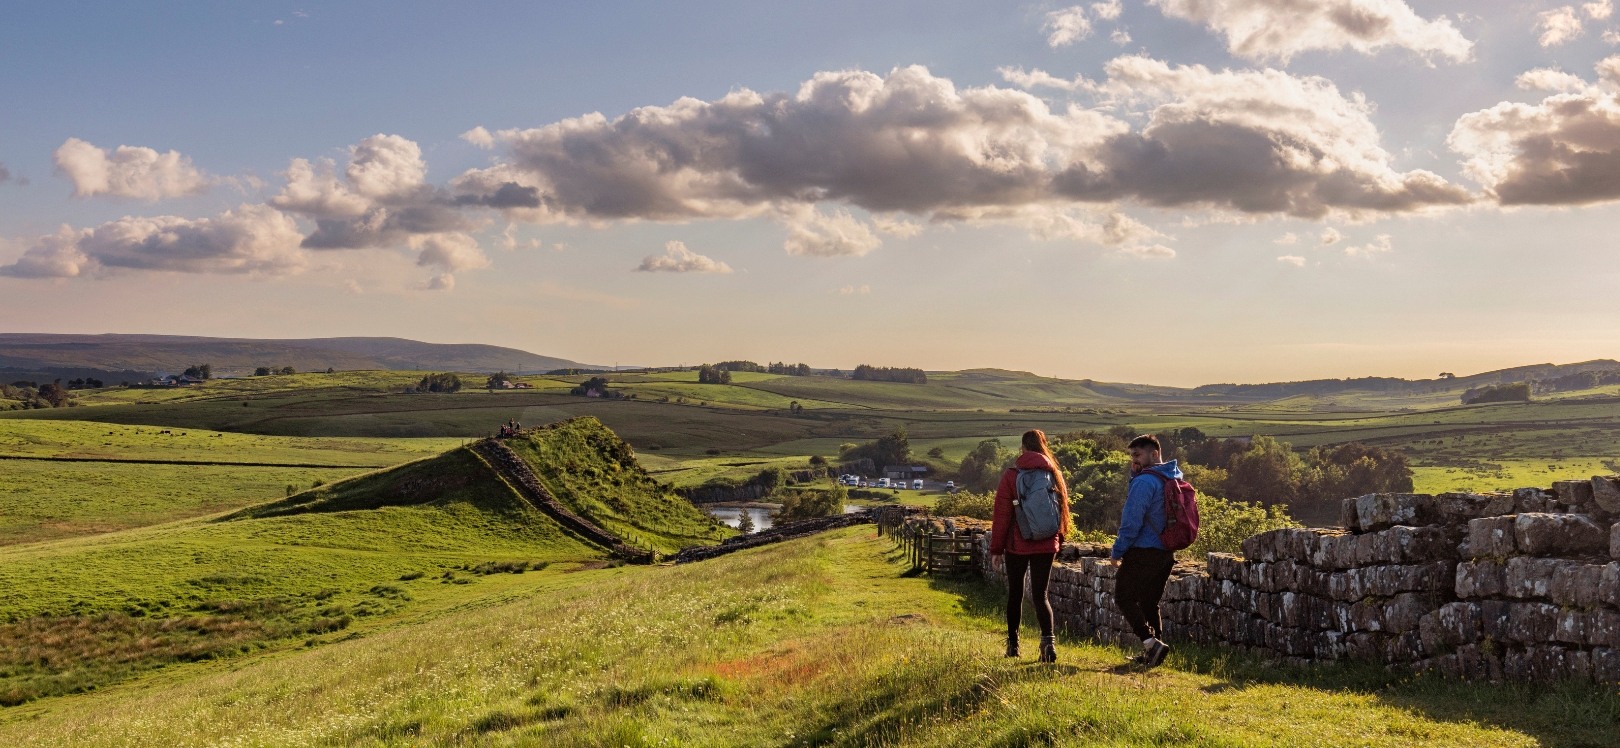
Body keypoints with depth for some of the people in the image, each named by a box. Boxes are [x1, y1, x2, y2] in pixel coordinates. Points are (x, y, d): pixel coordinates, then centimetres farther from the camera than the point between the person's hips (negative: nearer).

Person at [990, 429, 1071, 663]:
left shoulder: (1011, 475, -7)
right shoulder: (1055, 475, 3)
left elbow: (1001, 514, -5)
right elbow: (1063, 510, 8)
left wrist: (996, 548, 1)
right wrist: (1059, 539, 19)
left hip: (1017, 545, -2)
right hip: (1046, 546, 2)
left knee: (1015, 594, 13)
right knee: (1040, 595, 3)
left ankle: (1013, 644, 21)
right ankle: (1048, 639, -19)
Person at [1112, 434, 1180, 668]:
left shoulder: (1145, 481, -16)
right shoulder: (1173, 480, 12)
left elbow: (1132, 521, -19)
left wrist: (1118, 550, -7)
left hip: (1143, 552, -9)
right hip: (1166, 553, 9)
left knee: (1125, 598, -1)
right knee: (1149, 602, 16)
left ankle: (1151, 642, -15)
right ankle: (1152, 655, 14)